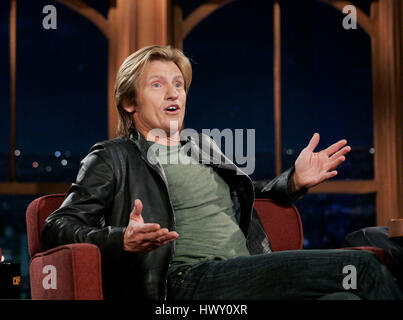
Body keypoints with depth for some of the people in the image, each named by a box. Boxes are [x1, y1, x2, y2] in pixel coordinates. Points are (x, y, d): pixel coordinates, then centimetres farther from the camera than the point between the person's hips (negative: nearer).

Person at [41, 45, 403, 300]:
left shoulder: (201, 145, 29)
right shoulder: (112, 157, 11)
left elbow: (244, 196, 42)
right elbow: (58, 227, 2)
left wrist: (294, 181, 20)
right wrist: (122, 241, -19)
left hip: (250, 275, 6)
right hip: (188, 282, -6)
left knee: (344, 296, -27)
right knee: (361, 267, -23)